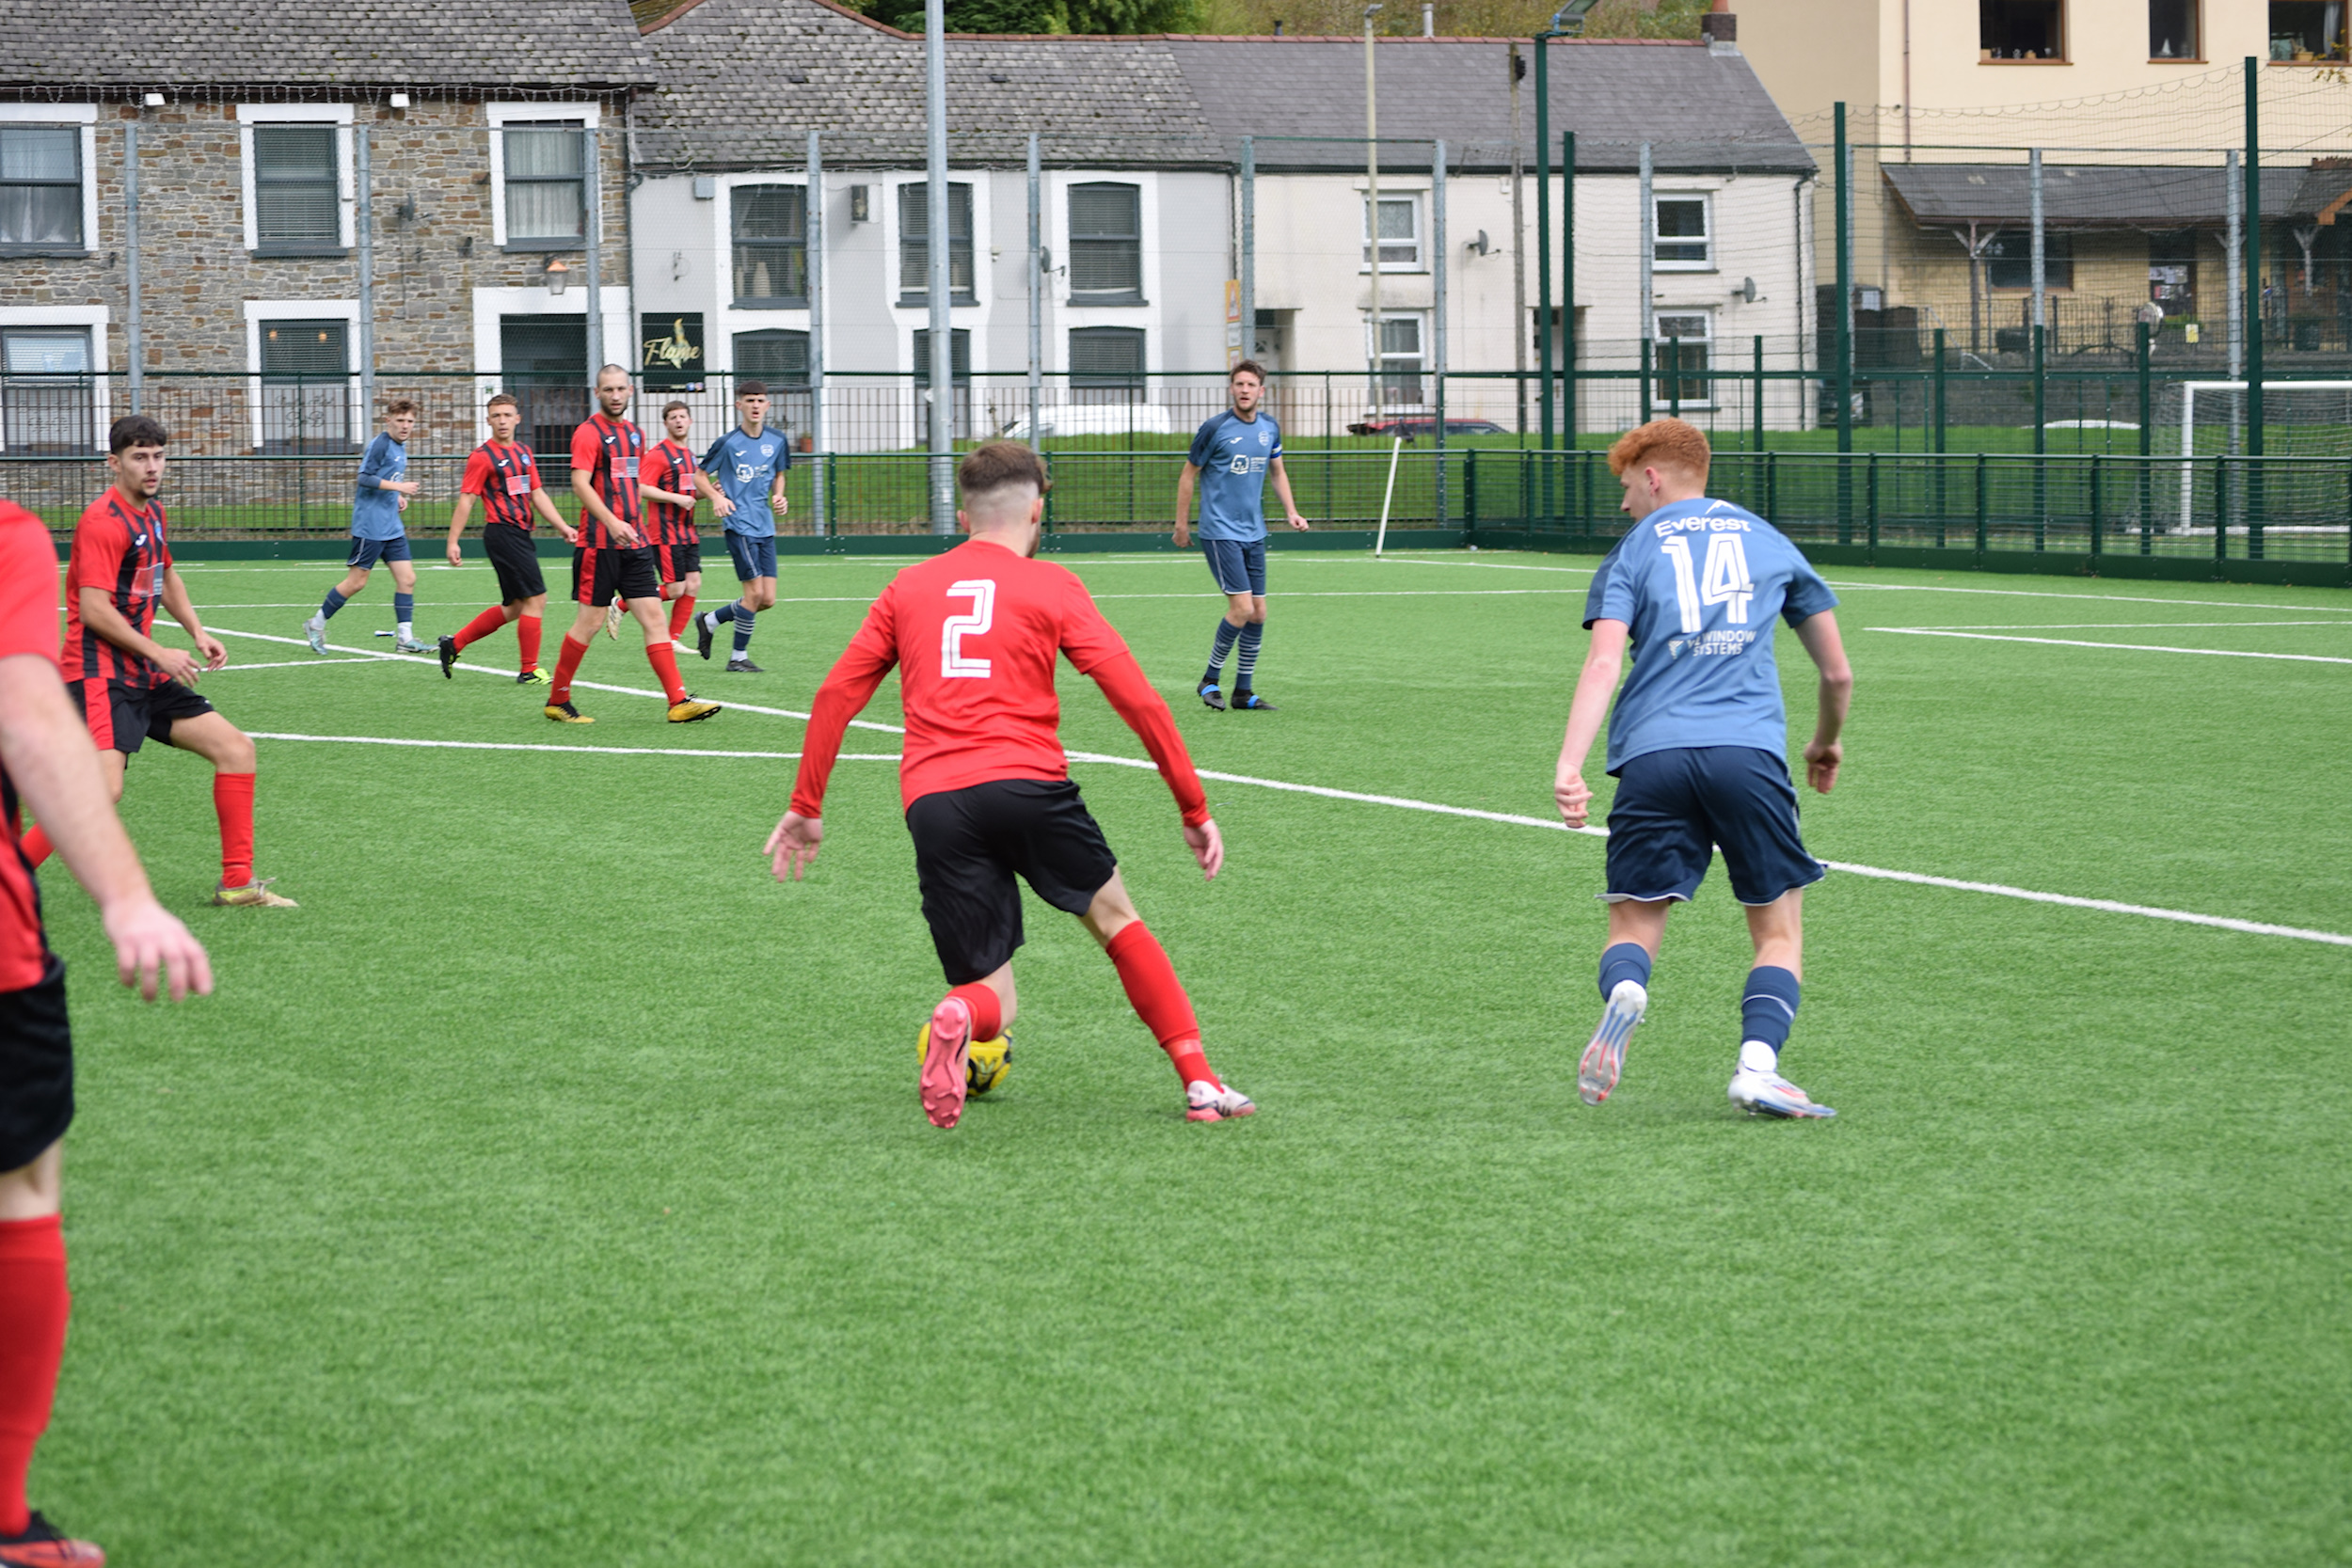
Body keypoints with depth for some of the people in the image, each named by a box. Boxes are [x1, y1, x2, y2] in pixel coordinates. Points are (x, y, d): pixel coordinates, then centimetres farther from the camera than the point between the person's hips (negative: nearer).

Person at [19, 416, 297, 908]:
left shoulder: (152, 512, 14)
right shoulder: (103, 521, -15)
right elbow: (93, 610, -21)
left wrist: (198, 633, 15)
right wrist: (159, 654, -18)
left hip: (142, 674, 10)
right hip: (100, 673, -10)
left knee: (237, 750, 8)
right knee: (104, 788, -26)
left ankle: (237, 883, 14)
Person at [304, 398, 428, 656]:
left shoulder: (401, 447, 14)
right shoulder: (379, 445, -13)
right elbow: (365, 478, -20)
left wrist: (398, 497, 10)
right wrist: (398, 486, -23)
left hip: (392, 527, 8)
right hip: (369, 525, -8)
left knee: (407, 578, 0)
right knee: (357, 581, -2)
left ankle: (405, 637, 2)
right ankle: (316, 625, 13)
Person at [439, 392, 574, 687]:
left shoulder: (524, 453, 15)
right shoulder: (482, 457, -7)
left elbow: (537, 495, 19)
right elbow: (465, 500, -9)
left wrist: (562, 527, 10)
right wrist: (453, 541, -13)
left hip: (521, 535, 8)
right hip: (502, 533, -8)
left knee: (513, 607, 13)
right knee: (535, 599, -10)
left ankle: (454, 644, 22)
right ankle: (529, 671, -2)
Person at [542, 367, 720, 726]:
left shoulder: (634, 432, 16)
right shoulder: (589, 432, -8)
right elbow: (580, 484, -19)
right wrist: (612, 522, -31)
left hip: (634, 541, 7)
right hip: (599, 543, -7)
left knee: (654, 616, -2)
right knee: (590, 621, -3)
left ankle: (679, 702, -7)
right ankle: (557, 700, 11)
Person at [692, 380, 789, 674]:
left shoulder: (776, 440, 7)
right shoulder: (727, 443, -7)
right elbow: (701, 476, 2)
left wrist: (779, 497, 2)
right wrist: (717, 496, -17)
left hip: (765, 526, 6)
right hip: (739, 525, -6)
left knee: (767, 600, 3)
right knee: (755, 592, -13)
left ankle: (710, 622, 24)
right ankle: (738, 658, 1)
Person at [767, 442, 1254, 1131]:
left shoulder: (908, 588, 17)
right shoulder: (1051, 587, 8)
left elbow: (835, 696, 14)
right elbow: (1137, 699, 3)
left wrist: (806, 807, 21)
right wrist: (1195, 808, 9)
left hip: (933, 804, 2)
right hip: (1028, 784, -2)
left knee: (992, 1001, 8)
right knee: (1117, 920, 22)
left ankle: (960, 1016, -28)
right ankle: (1199, 1081, 15)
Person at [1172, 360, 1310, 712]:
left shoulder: (1270, 428, 7)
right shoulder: (1215, 429, -10)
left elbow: (1277, 472, 21)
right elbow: (1188, 475, -1)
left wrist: (1291, 512, 8)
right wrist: (1182, 525, 0)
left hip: (1254, 534, 6)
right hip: (1220, 533, -6)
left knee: (1258, 613, 5)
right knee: (1242, 607, -15)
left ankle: (1243, 691, 15)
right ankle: (1210, 679, 3)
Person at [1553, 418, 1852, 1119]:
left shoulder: (1632, 553, 13)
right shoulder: (1768, 541, 20)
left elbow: (1604, 663, -5)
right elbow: (1838, 673, 23)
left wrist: (1569, 765, -13)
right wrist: (1826, 742, 42)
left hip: (1652, 754, 0)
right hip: (1750, 750, 0)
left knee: (1634, 925, 8)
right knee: (1779, 931, 9)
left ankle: (1624, 994, -26)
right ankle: (1757, 1065, -15)